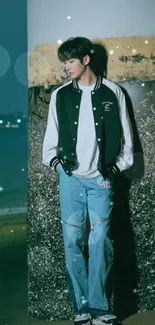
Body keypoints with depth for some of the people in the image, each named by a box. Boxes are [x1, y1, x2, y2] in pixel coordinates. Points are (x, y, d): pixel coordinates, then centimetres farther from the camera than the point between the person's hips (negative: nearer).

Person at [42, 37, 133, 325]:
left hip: (101, 178, -1)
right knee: (73, 241, -2)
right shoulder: (60, 95, 8)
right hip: (70, 177, 2)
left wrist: (118, 165, 1)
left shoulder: (112, 93, 4)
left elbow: (124, 133, 8)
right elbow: (51, 134, 14)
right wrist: (53, 160, 1)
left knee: (100, 241, -5)